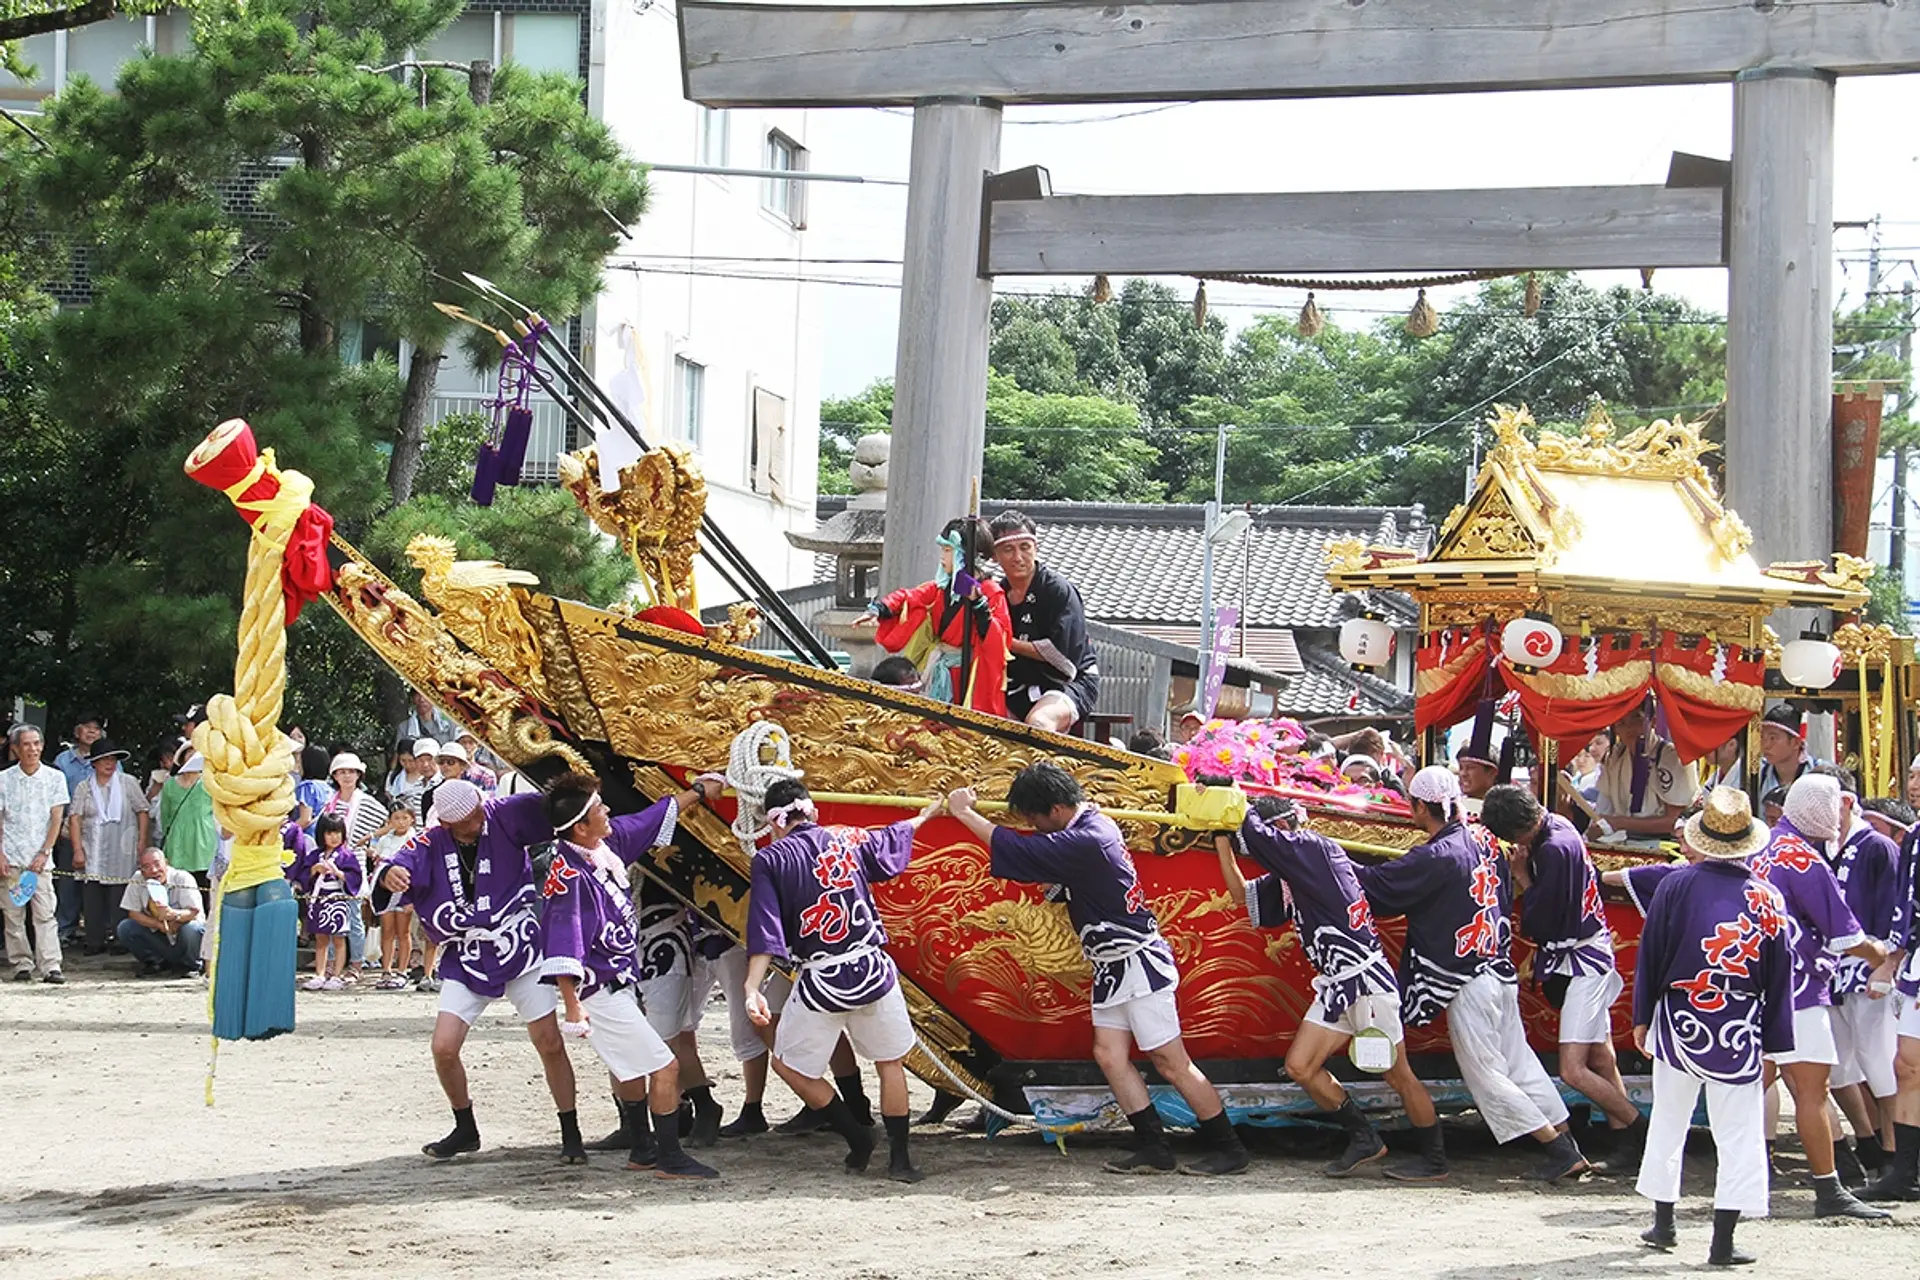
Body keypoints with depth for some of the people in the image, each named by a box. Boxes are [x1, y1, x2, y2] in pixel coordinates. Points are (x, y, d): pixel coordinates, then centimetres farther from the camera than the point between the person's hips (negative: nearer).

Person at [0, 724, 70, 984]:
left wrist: (44, 853, -6)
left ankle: (50, 967, -11)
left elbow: (56, 819, 2)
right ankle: (22, 965, 8)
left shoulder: (55, 777, 4)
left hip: (41, 858, -1)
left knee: (46, 913, -8)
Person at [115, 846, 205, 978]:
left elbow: (194, 912, -27)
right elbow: (133, 913, -11)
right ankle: (156, 963, 0)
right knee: (124, 928, -18)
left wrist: (174, 915, -49)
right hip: (157, 935, 3)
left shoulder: (183, 879, -19)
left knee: (191, 928, -36)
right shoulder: (138, 881, -9)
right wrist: (158, 924, -27)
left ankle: (189, 966, -6)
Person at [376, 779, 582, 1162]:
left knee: (550, 1045, -3)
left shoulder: (503, 817, -11)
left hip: (521, 948, -2)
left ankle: (571, 1134, 12)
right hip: (466, 961, 2)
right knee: (444, 1049, -5)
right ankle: (465, 1130, 19)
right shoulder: (431, 844, -6)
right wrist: (391, 874, -46)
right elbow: (405, 862, -23)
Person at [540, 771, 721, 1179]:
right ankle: (669, 1159, 5)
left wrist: (698, 792, 22)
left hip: (621, 984, 10)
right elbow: (564, 947, -29)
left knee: (630, 1065, 24)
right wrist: (572, 1006, -30)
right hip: (599, 994, -10)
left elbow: (655, 817, 15)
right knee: (664, 1067, -6)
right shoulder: (570, 875, -27)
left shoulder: (608, 841, -2)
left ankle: (642, 1149, 40)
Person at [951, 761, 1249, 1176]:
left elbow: (1016, 849, -21)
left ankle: (1228, 1148, 0)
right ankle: (1154, 1149, 4)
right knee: (1109, 1054, 3)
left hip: (1138, 963, -10)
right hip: (1112, 967, 10)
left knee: (1171, 1063, -6)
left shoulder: (1084, 843, -23)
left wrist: (964, 813, -10)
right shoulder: (1096, 824, 7)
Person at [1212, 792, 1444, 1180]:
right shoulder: (1287, 877, 16)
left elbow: (1254, 834, -16)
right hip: (1334, 987, 9)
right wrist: (1222, 840, 14)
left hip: (1365, 977, -9)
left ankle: (1434, 1158, 7)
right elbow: (1242, 894, 22)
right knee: (1300, 1067, 4)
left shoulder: (1315, 849, -9)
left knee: (1397, 1074, -2)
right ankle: (1364, 1138, 14)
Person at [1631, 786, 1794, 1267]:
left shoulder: (1676, 885, -5)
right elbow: (1779, 977, 3)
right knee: (1738, 1134, 4)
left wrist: (1642, 1017, 8)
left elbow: (1649, 955, -2)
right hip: (1740, 1034, 0)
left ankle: (1664, 1223, 24)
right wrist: (1774, 1042, 10)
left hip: (1678, 1024, 1)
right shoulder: (1767, 897, -1)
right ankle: (1723, 1241, -1)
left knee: (1668, 1123, 16)